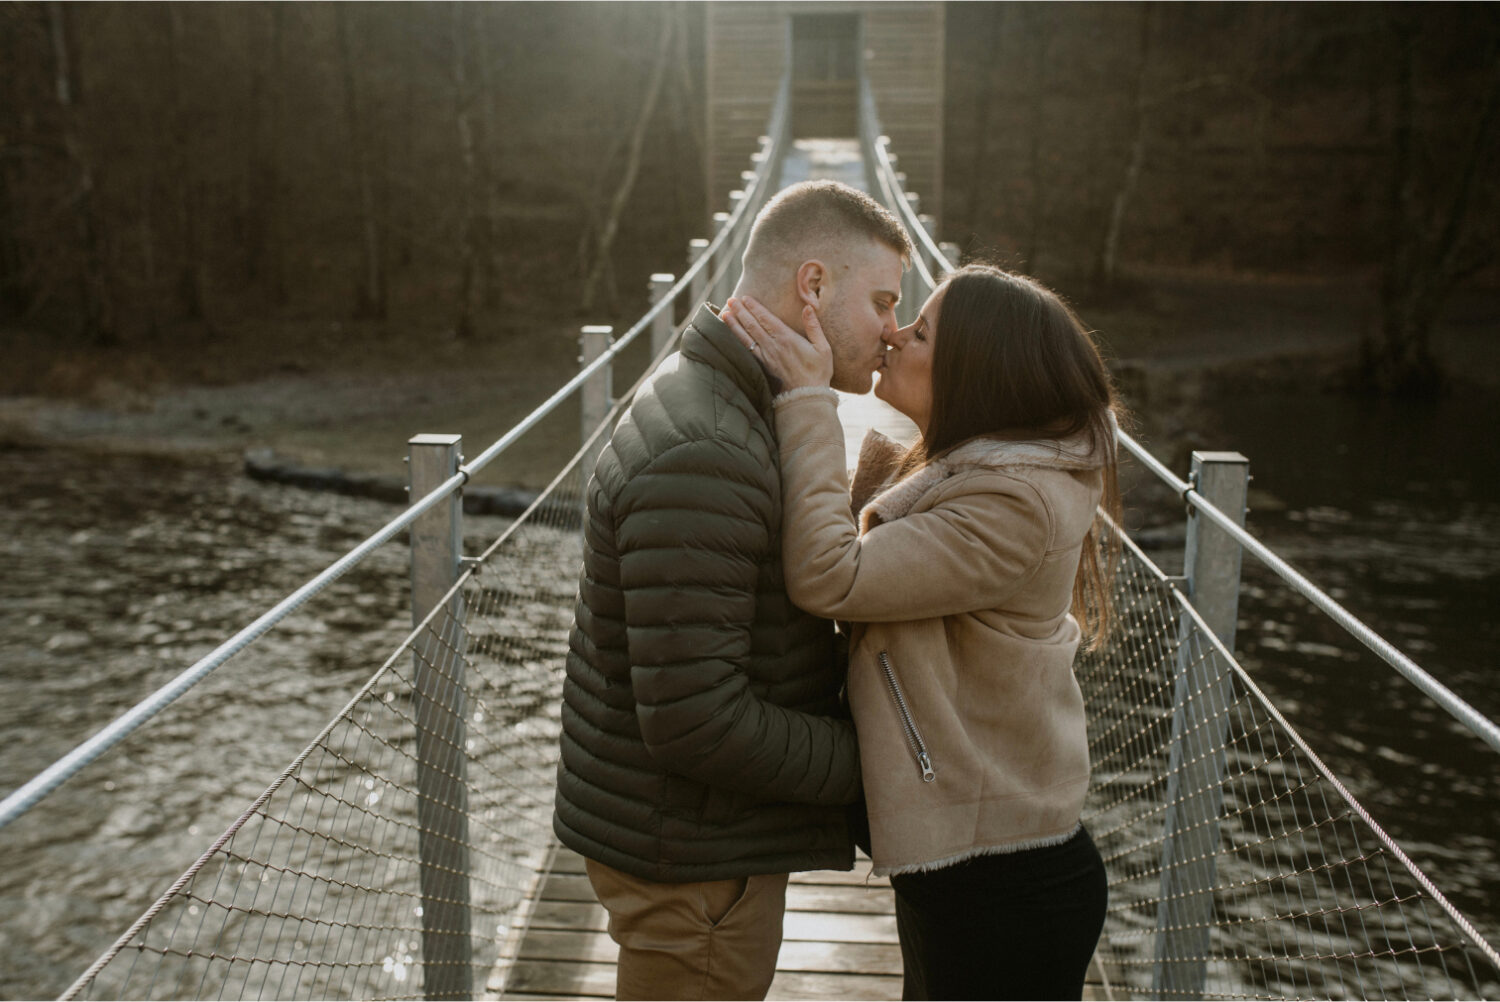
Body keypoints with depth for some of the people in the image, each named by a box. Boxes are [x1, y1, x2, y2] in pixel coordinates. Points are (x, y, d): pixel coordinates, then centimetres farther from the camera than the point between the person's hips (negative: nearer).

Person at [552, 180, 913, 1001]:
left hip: (699, 831, 10)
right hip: (690, 857, -10)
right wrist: (869, 761, -18)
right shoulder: (700, 460, -29)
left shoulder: (722, 412, 7)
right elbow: (694, 719, -30)